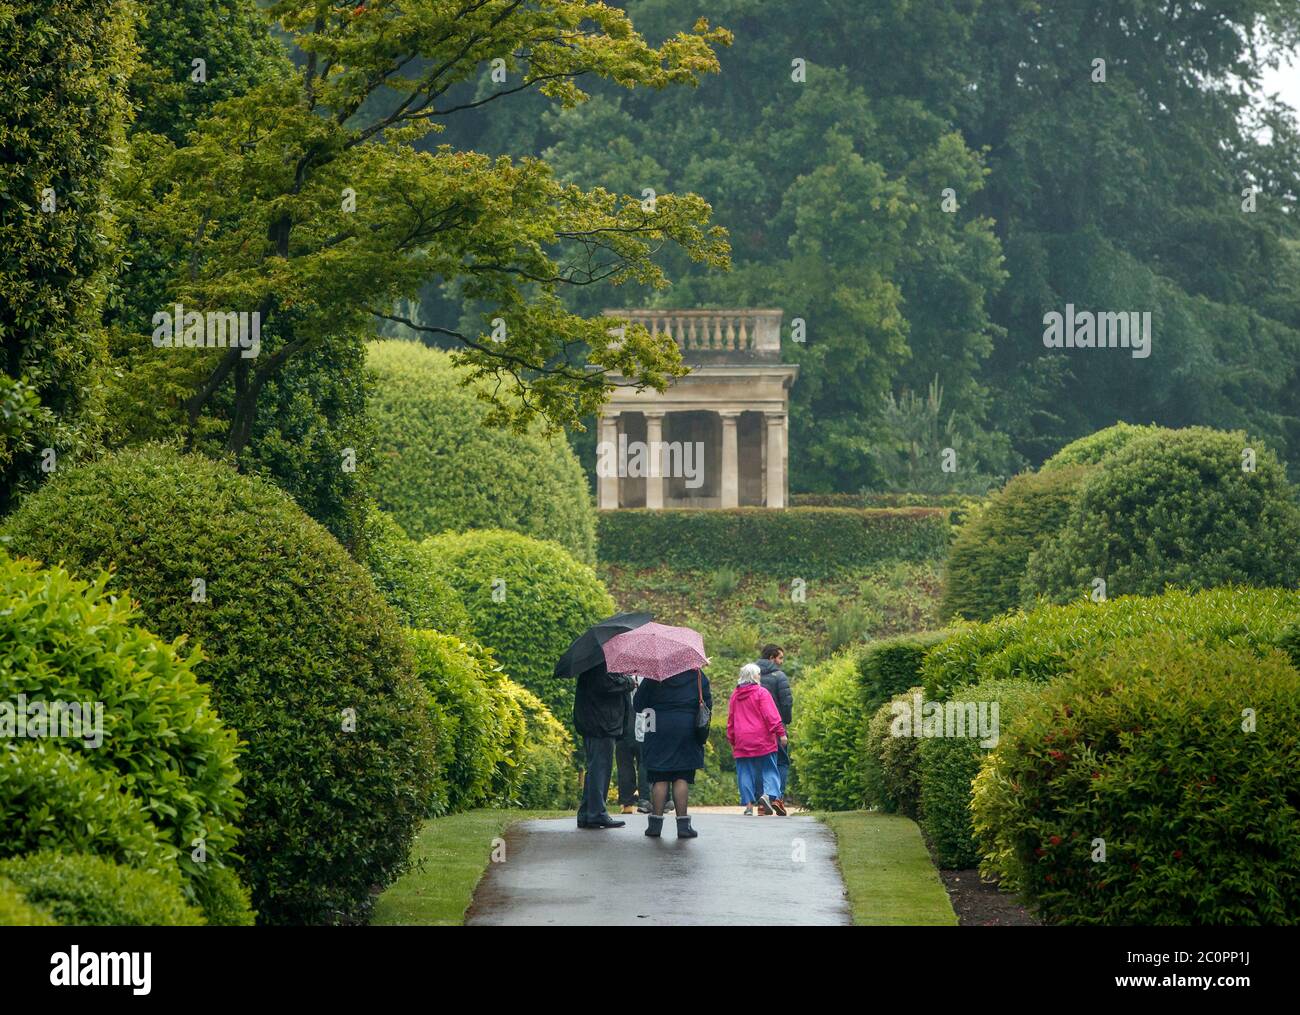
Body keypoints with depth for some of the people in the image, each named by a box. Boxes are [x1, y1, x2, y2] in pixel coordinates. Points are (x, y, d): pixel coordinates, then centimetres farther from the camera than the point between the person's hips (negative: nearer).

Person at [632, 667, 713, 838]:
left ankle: (656, 823, 1)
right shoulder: (697, 675, 2)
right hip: (687, 731, 1)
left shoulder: (654, 676, -1)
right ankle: (683, 823, -3)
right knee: (682, 778, 1)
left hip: (659, 730, -1)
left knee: (659, 779, 3)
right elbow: (708, 704, 5)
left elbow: (638, 705, 0)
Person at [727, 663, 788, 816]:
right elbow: (771, 715, -12)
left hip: (742, 742, 4)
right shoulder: (761, 692, -5)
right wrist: (781, 733, -9)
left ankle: (749, 804, 0)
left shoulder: (735, 695, 11)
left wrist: (731, 740, 24)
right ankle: (769, 794, -22)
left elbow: (730, 719, 17)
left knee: (745, 773, 5)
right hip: (762, 740, -4)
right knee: (768, 770, 0)